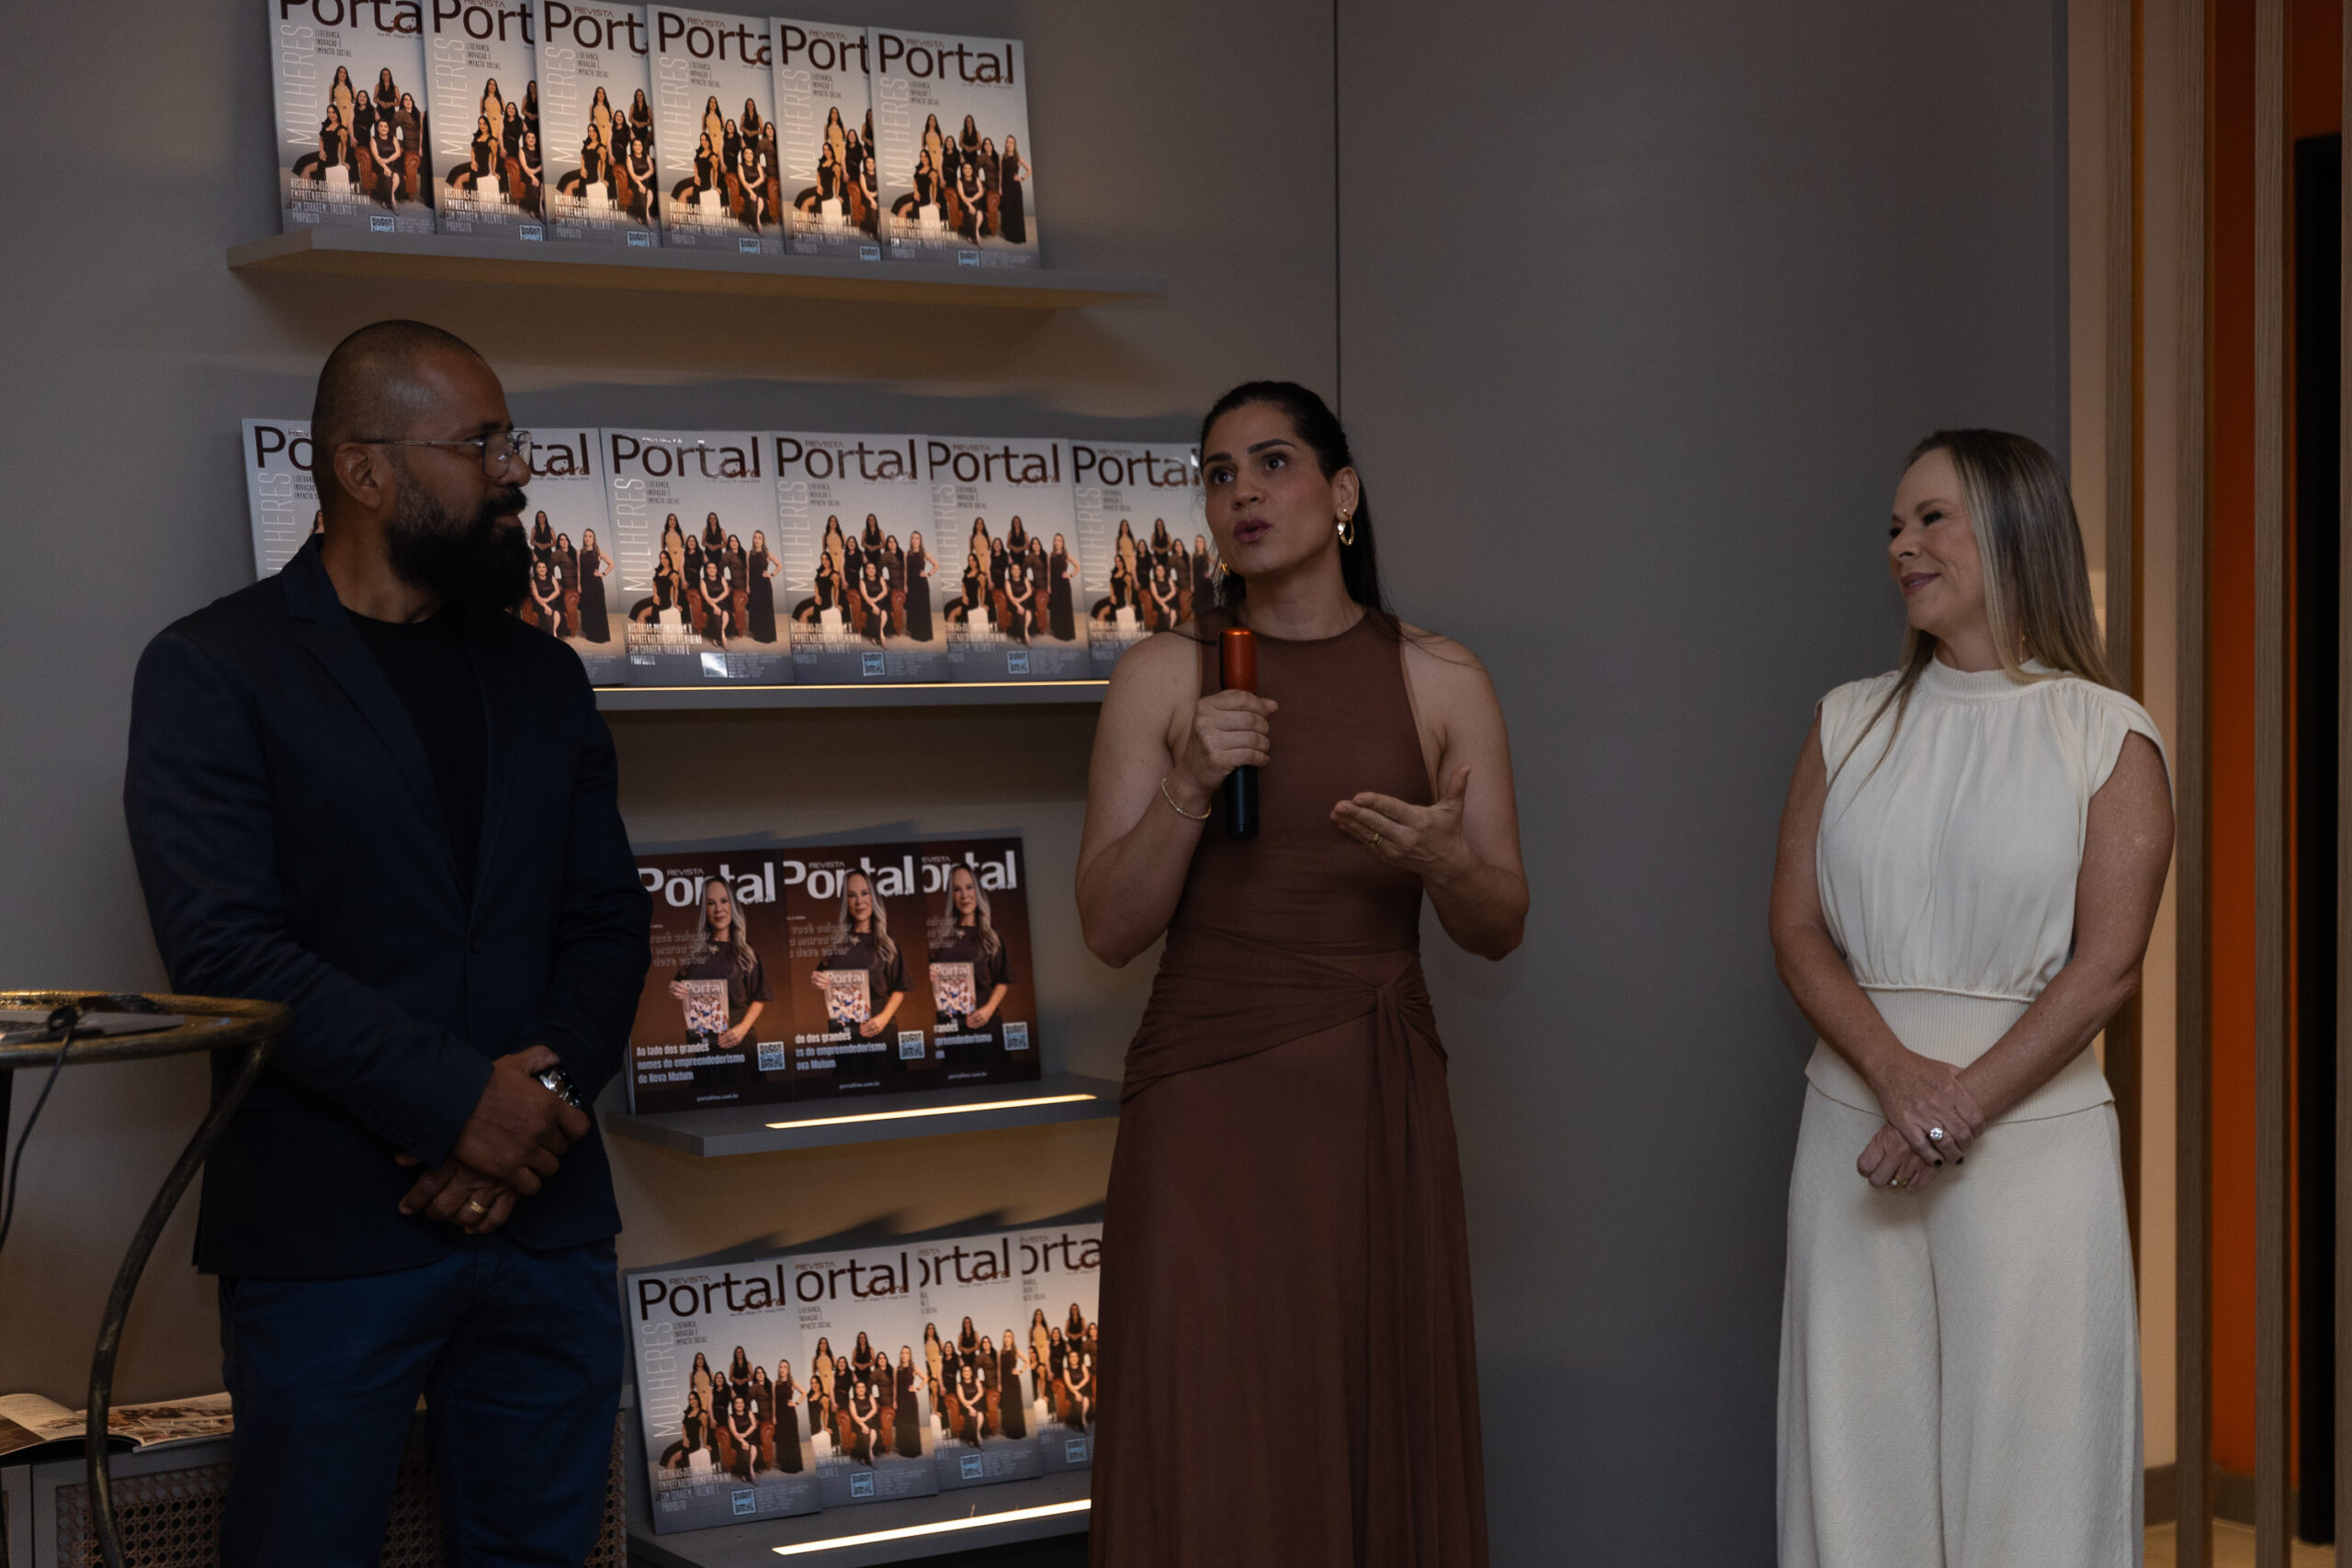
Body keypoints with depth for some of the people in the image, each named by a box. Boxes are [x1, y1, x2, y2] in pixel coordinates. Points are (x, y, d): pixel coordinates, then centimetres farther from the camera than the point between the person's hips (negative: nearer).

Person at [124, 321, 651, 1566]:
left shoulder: (542, 680, 15)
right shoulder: (212, 671, -2)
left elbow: (608, 925, 11)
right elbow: (222, 948, -12)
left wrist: (546, 1091, -8)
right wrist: (462, 1101, -16)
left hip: (542, 1217, 5)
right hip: (331, 1230, -5)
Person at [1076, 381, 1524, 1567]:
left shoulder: (1440, 682, 6)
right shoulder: (1162, 677, 2)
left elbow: (1499, 928, 7)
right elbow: (1109, 928, -1)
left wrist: (1445, 861, -14)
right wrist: (1190, 789, -16)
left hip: (1380, 1108, 1)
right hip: (1208, 1101, -1)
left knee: (1382, 1439, 4)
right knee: (1212, 1456, -3)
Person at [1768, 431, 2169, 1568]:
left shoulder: (2107, 736, 1)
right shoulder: (1850, 724, 11)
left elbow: (2109, 959, -7)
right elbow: (1797, 928, 3)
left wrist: (1966, 1099, -16)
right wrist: (1898, 1074, -13)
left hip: (2035, 1128, -3)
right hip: (1854, 1123, 3)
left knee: (2028, 1449, -1)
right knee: (1860, 1445, 5)